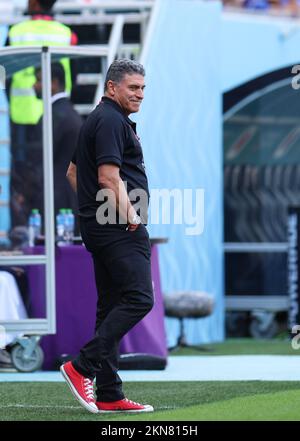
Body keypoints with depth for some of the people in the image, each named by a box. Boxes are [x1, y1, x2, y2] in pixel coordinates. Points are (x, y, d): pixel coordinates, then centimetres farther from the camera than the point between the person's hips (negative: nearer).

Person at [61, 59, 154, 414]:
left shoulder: (99, 120, 21)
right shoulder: (111, 121, -12)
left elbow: (73, 172, 29)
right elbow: (109, 178, -22)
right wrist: (127, 215, -15)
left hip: (99, 225, 11)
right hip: (119, 229, -11)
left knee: (111, 307, 7)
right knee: (137, 298, -14)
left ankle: (109, 396, 6)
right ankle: (82, 367, -17)